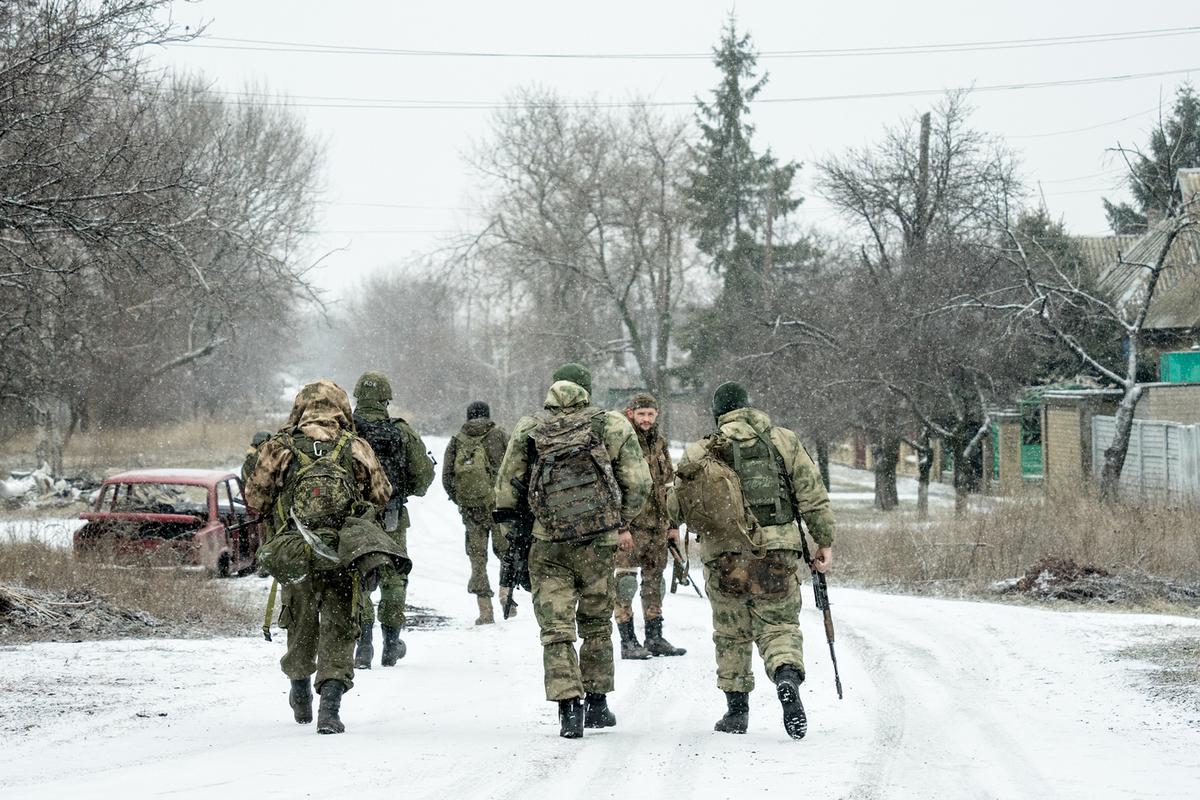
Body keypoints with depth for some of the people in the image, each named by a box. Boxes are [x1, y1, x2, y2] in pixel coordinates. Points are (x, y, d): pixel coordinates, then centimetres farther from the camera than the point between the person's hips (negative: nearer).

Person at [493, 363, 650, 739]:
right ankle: (596, 704, 22)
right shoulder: (611, 425, 2)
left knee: (556, 629, 1)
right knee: (596, 624, 16)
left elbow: (507, 487, 5)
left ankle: (568, 708, -12)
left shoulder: (528, 429, 5)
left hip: (548, 544, 0)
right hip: (598, 540, 0)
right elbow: (638, 481, 0)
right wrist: (623, 524, 14)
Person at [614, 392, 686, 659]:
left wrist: (673, 524, 19)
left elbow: (669, 486, 21)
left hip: (657, 526, 7)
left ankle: (655, 637, 20)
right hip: (628, 525, -7)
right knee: (625, 582, -7)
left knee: (654, 581, 12)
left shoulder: (659, 444, 14)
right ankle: (628, 641, -4)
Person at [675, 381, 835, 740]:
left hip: (724, 555, 0)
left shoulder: (700, 454, 4)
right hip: (777, 552, 0)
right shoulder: (784, 441, 5)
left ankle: (736, 710, 18)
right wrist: (825, 541, 9)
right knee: (779, 626, 6)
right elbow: (813, 497, 3)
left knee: (731, 635, 15)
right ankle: (787, 679, -23)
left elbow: (679, 509, 2)